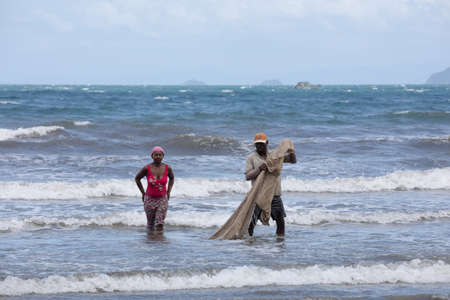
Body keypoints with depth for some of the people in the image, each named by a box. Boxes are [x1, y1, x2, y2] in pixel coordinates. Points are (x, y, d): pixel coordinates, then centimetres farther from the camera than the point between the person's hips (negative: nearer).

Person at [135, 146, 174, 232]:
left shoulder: (167, 168, -7)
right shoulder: (147, 168, -12)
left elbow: (171, 178, 15)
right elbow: (137, 178, 3)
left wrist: (168, 192, 7)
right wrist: (143, 192, 1)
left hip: (162, 199, 0)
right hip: (150, 199, 0)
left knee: (160, 224, -8)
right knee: (151, 223, 11)